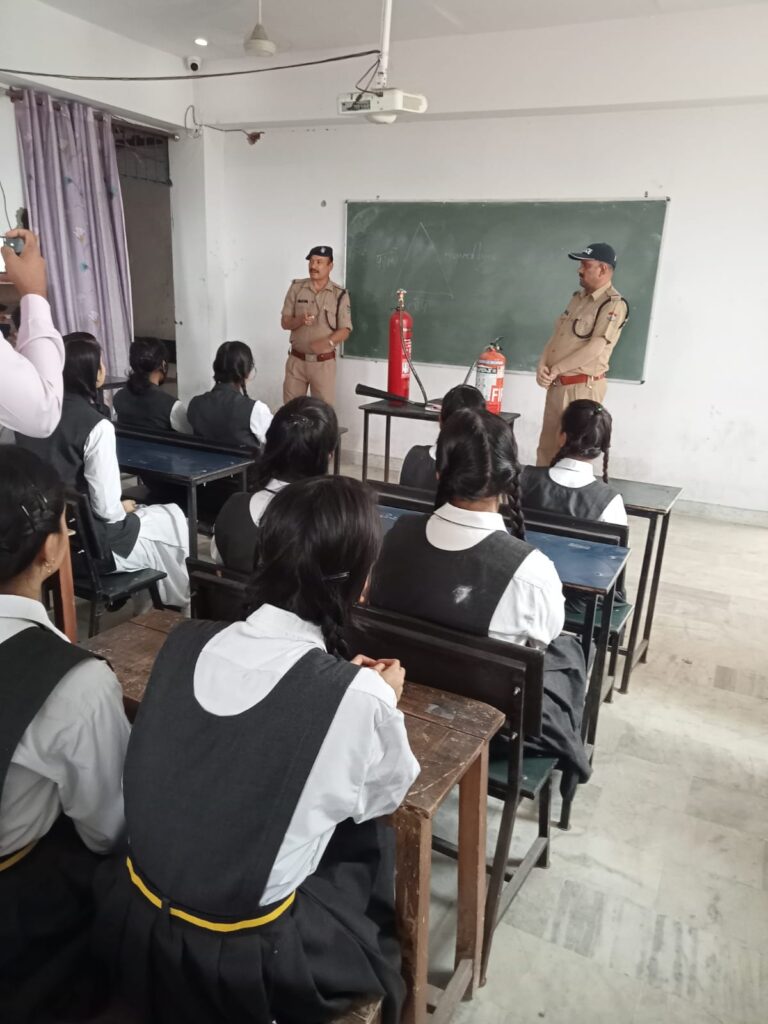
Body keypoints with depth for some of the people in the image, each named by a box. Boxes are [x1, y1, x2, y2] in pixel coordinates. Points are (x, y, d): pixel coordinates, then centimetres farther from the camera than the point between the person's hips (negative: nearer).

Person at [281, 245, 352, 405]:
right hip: (296, 360, 2)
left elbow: (345, 330, -5)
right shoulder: (296, 287, 2)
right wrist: (300, 320, -20)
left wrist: (327, 342, -25)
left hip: (324, 362, -2)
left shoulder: (340, 294, -4)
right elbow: (284, 322, 3)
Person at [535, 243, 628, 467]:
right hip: (557, 384, 8)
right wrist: (542, 365, -4)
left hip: (582, 386, -8)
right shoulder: (578, 298, 15)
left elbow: (596, 348, -19)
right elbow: (557, 334, 13)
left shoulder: (614, 304, -11)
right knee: (547, 444, 12)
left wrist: (555, 369, -15)